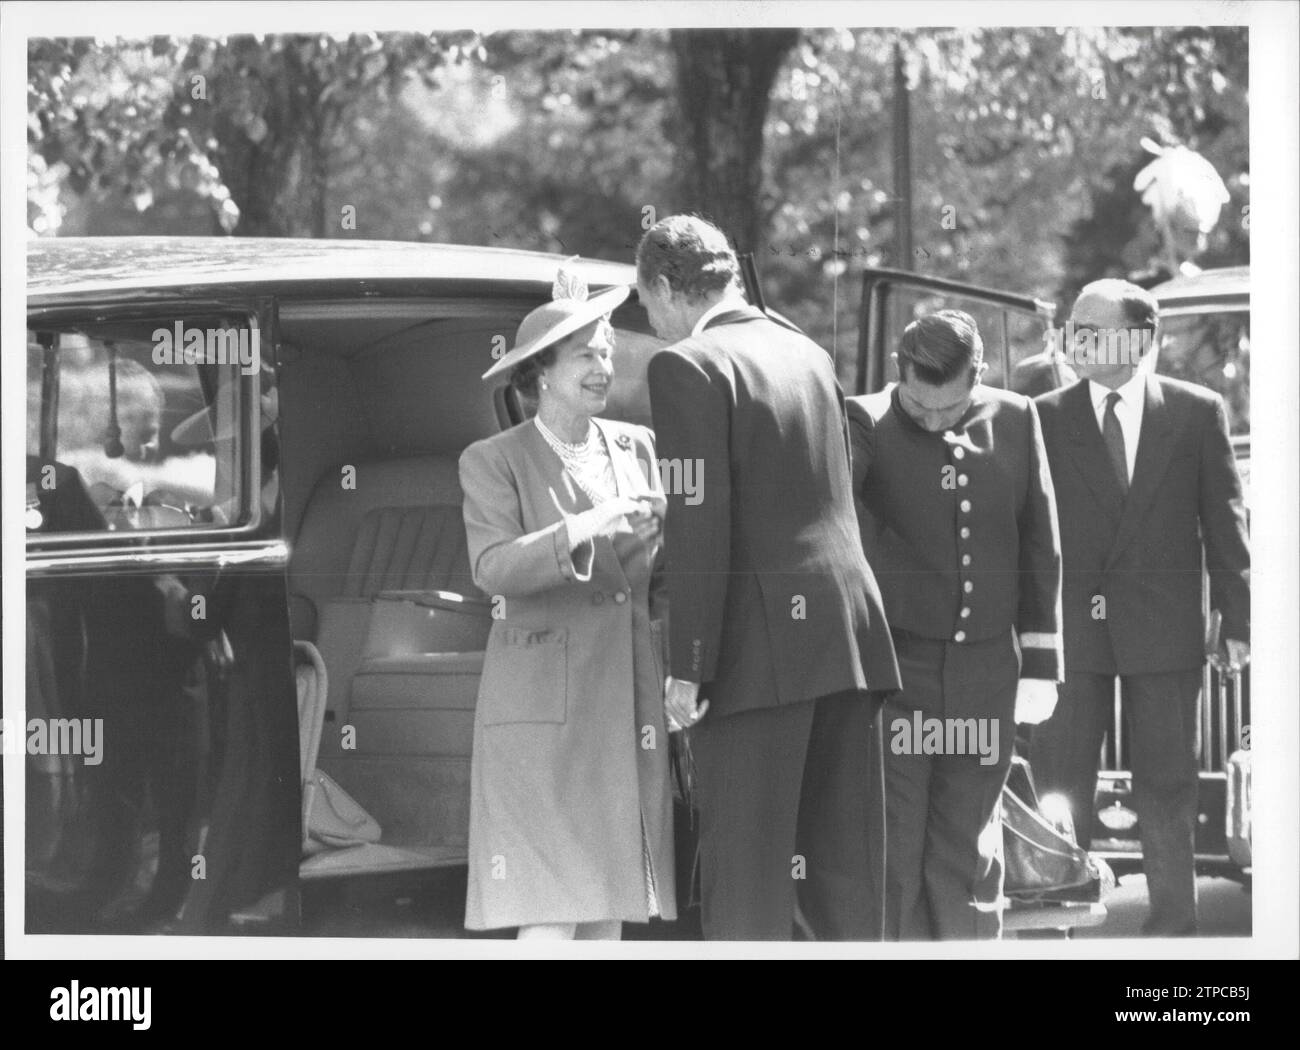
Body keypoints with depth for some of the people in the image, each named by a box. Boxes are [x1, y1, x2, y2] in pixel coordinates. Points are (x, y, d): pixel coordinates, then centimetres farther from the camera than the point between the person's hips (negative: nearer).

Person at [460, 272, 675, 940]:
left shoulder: (636, 447, 14)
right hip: (542, 704, -5)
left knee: (610, 895, 4)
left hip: (628, 702, 5)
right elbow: (493, 567, -15)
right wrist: (583, 529, -28)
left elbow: (662, 572, 15)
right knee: (551, 907, -11)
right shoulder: (492, 462, 0)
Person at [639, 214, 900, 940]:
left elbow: (699, 523, -14)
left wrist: (689, 666, -13)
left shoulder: (688, 367, -7)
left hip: (761, 642, -7)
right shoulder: (811, 354, 17)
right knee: (838, 861, 11)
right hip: (846, 631, 7)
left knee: (747, 878, -5)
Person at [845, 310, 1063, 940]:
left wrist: (1040, 663, 9)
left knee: (968, 847, 8)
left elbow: (1040, 549, 10)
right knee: (893, 843, -4)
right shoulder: (868, 423, -5)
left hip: (985, 669, 3)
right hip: (894, 658, -3)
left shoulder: (1015, 421, 4)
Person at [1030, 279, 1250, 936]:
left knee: (1166, 783, 6)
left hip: (1163, 628, -1)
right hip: (1070, 627, 1)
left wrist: (1237, 618, -1)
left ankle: (1173, 924, 15)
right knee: (1060, 782, 1)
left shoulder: (1197, 413, 2)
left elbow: (1224, 522, 3)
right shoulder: (1047, 417, 3)